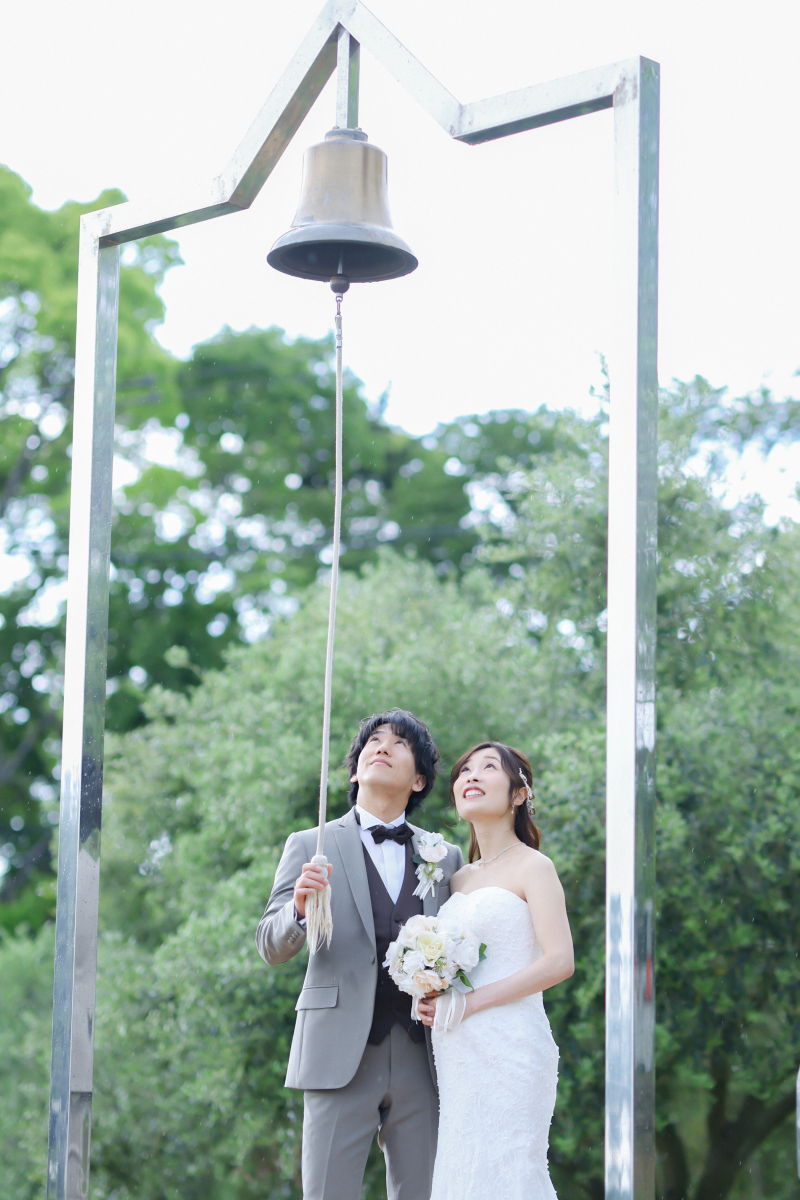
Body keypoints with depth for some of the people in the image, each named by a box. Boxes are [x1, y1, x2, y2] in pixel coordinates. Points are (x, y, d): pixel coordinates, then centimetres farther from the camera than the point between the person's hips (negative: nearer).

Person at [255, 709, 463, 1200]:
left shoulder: (445, 858, 15)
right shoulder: (311, 847, 9)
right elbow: (272, 947, 2)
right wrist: (300, 909, -20)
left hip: (422, 1062, 2)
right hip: (341, 1061, -2)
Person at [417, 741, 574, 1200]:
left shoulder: (532, 866, -3)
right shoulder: (458, 878, 18)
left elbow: (559, 961, -14)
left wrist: (463, 1004, -13)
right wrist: (431, 1000, 3)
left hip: (510, 1046, -7)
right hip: (458, 1055, 7)